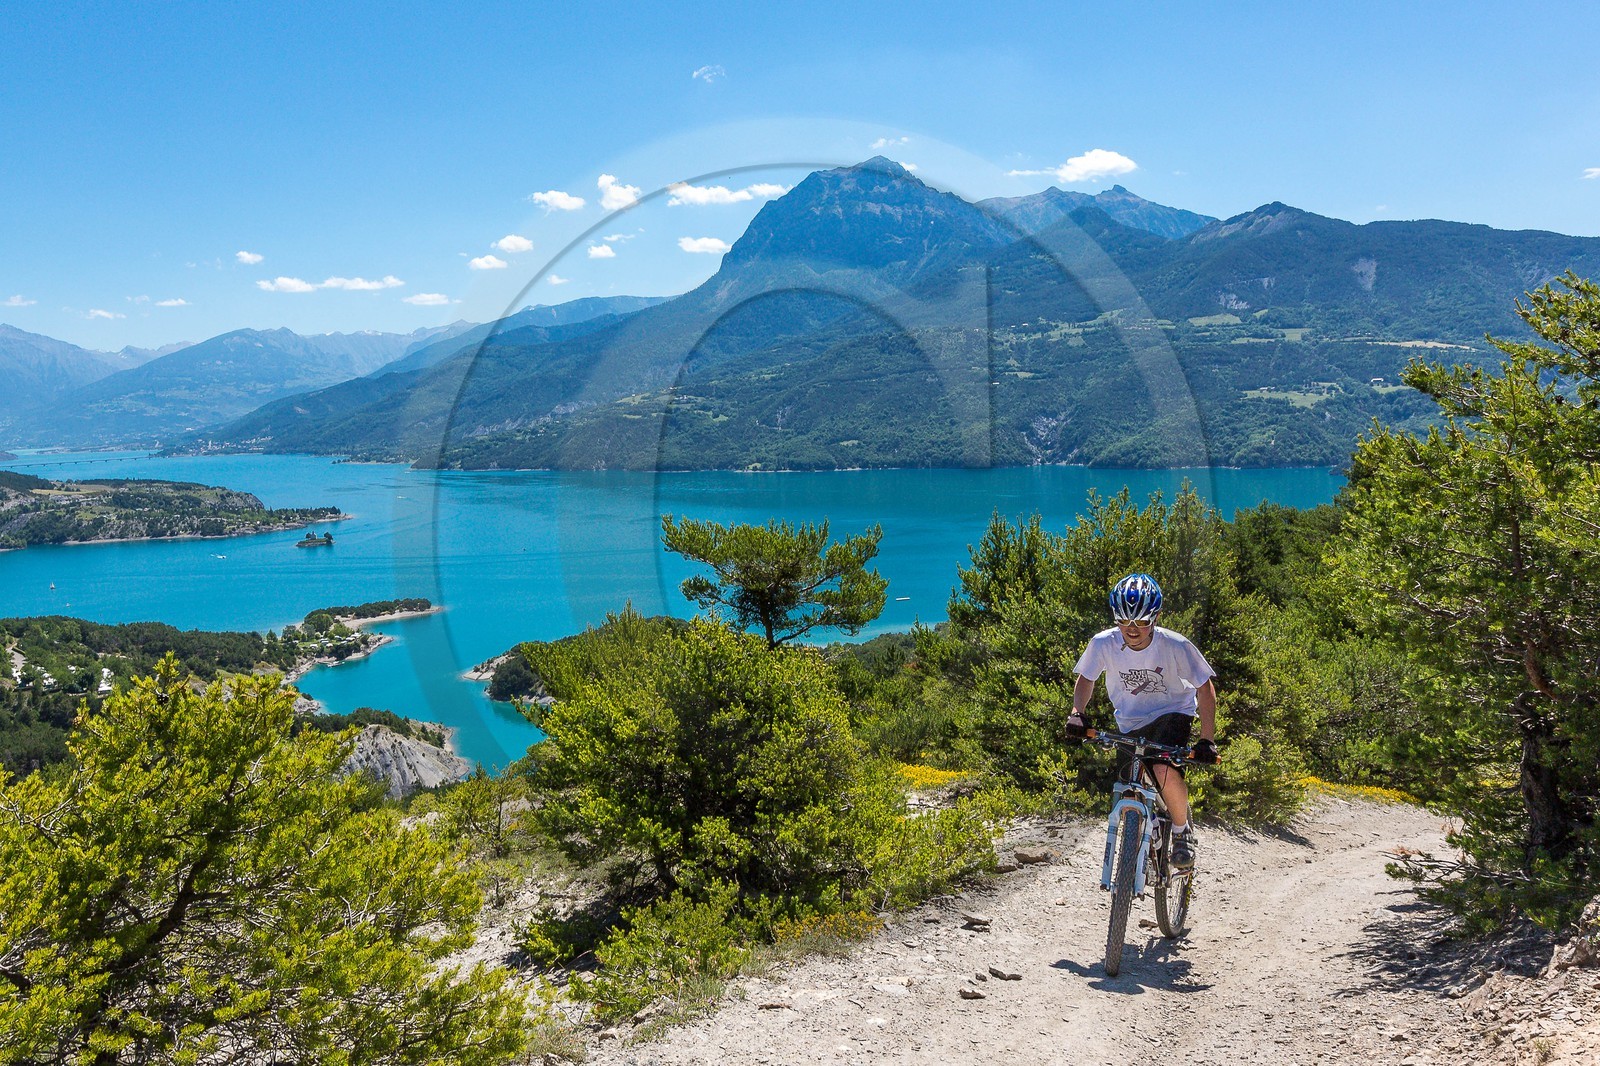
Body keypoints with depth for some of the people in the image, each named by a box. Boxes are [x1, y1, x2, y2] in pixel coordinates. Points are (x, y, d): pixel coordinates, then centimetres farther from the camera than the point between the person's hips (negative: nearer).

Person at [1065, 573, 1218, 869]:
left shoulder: (1175, 645, -25)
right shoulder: (1103, 644, -20)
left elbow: (1205, 688, -14)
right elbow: (1085, 678, -1)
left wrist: (1207, 739, -19)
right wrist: (1077, 713, -18)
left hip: (1172, 714, -3)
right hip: (1130, 722, 3)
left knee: (1165, 770, -32)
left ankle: (1183, 832, -5)